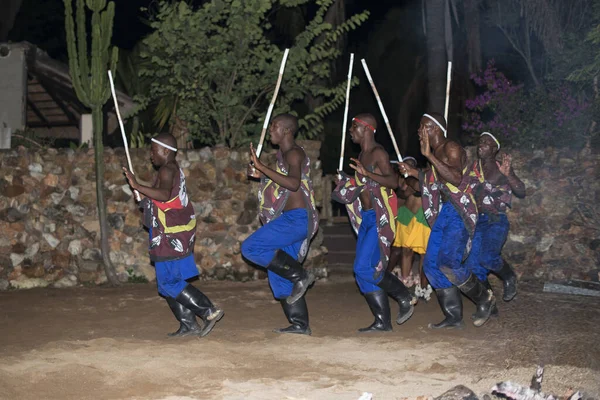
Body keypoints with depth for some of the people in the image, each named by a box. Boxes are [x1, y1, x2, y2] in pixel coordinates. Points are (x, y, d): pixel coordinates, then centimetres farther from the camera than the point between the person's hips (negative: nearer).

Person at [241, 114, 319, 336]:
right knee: (279, 276, 9)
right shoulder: (283, 154, 20)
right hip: (290, 219, 10)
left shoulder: (294, 153, -10)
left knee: (251, 247, -17)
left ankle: (300, 275, -11)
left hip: (296, 218, -10)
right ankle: (300, 324, 12)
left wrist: (261, 167, -27)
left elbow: (294, 183, -27)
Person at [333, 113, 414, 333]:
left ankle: (405, 298, 4)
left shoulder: (378, 153, -11)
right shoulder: (362, 155, 17)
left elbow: (393, 181, -24)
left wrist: (366, 173, -33)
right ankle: (382, 321, 12)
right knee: (364, 271, 6)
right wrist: (343, 182, 19)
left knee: (365, 267, -15)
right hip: (366, 218, 10)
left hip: (380, 218, -10)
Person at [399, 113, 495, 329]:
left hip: (459, 212, -10)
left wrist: (429, 156, -27)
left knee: (448, 261, -19)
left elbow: (456, 178, -27)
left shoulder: (452, 148, -11)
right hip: (443, 212, 10)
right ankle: (453, 316, 9)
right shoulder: (435, 152, 17)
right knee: (431, 264, 3)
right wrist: (413, 172, 18)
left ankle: (484, 298, 3)